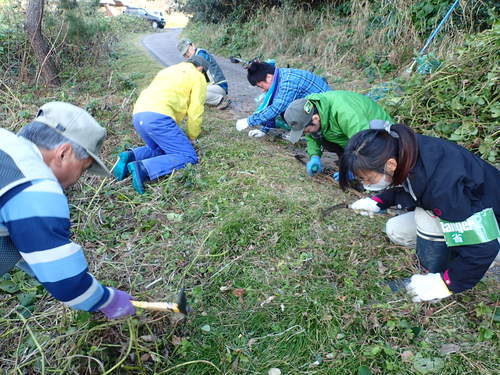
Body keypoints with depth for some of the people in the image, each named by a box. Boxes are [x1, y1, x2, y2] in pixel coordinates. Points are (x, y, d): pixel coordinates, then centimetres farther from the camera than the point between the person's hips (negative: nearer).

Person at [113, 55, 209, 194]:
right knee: (188, 157, -6)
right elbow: (195, 112, 4)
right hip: (158, 116, -8)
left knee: (158, 149, 29)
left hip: (138, 115, 8)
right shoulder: (197, 77, 12)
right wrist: (192, 137, 19)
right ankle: (143, 168, -25)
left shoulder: (168, 70, 35)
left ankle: (130, 156, 1)